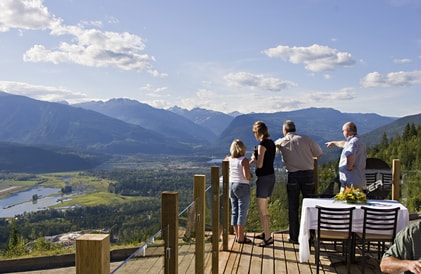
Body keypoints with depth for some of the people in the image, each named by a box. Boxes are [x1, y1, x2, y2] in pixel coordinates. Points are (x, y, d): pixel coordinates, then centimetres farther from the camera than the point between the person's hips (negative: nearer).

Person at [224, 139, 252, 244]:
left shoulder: (229, 159, 4)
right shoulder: (244, 160, -14)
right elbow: (247, 176, -21)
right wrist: (250, 174, -1)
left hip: (231, 186, 7)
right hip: (242, 187, -7)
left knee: (234, 211, 11)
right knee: (242, 212, -1)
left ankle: (238, 235, 19)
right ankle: (241, 238, 2)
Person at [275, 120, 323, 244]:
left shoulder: (280, 142, 2)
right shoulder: (305, 139, 0)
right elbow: (319, 154, 4)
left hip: (292, 177, 0)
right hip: (308, 174, 0)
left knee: (293, 208, 8)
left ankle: (294, 237, 14)